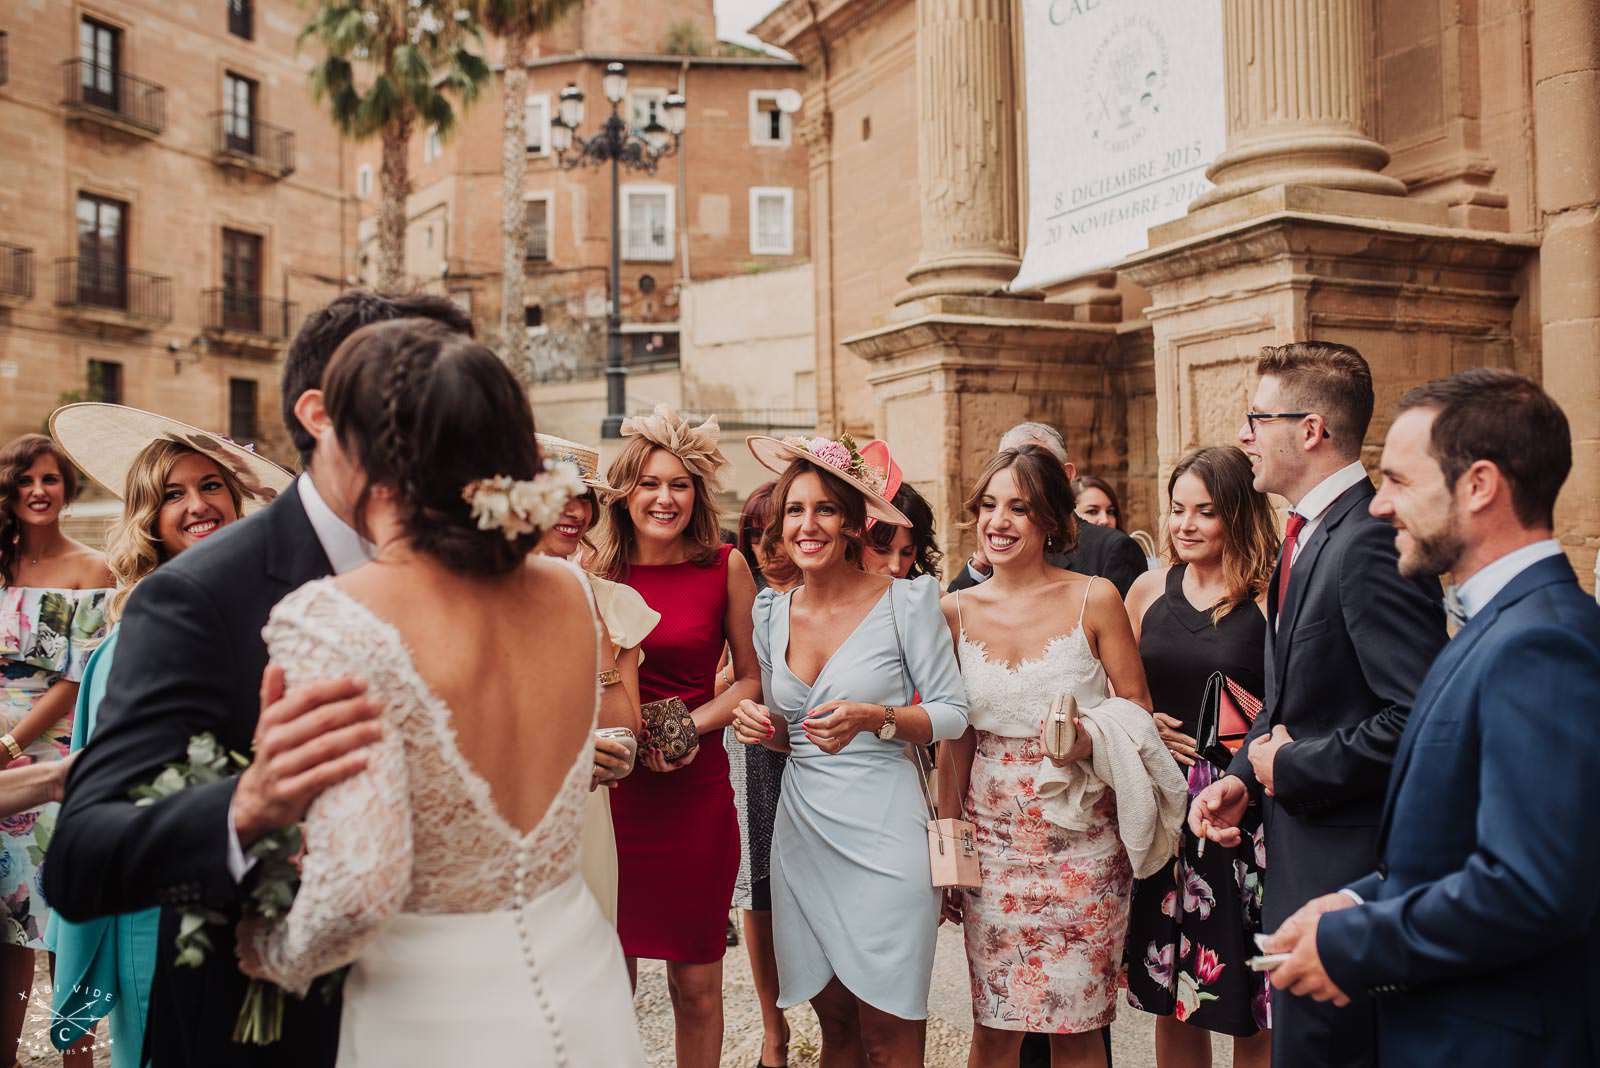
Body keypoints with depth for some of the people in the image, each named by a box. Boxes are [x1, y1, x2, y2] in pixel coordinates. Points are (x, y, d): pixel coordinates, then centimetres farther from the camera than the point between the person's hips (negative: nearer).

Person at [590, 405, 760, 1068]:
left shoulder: (726, 567, 0)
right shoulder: (597, 570, 2)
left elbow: (751, 678, 6)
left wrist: (694, 724, -10)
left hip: (696, 787, 0)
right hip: (609, 782, 1)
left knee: (696, 982, 8)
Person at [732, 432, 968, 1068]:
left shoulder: (906, 601, -7)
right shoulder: (771, 612, 6)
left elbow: (953, 715, -5)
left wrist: (875, 718, -20)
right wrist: (761, 728, -5)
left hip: (883, 832, -4)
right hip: (802, 831, 4)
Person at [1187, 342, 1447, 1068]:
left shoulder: (1369, 542, -20)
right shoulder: (1308, 534, 12)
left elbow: (1419, 717, -27)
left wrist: (1291, 770, -16)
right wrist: (1244, 776, 4)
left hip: (1344, 867, -10)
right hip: (1300, 864, 10)